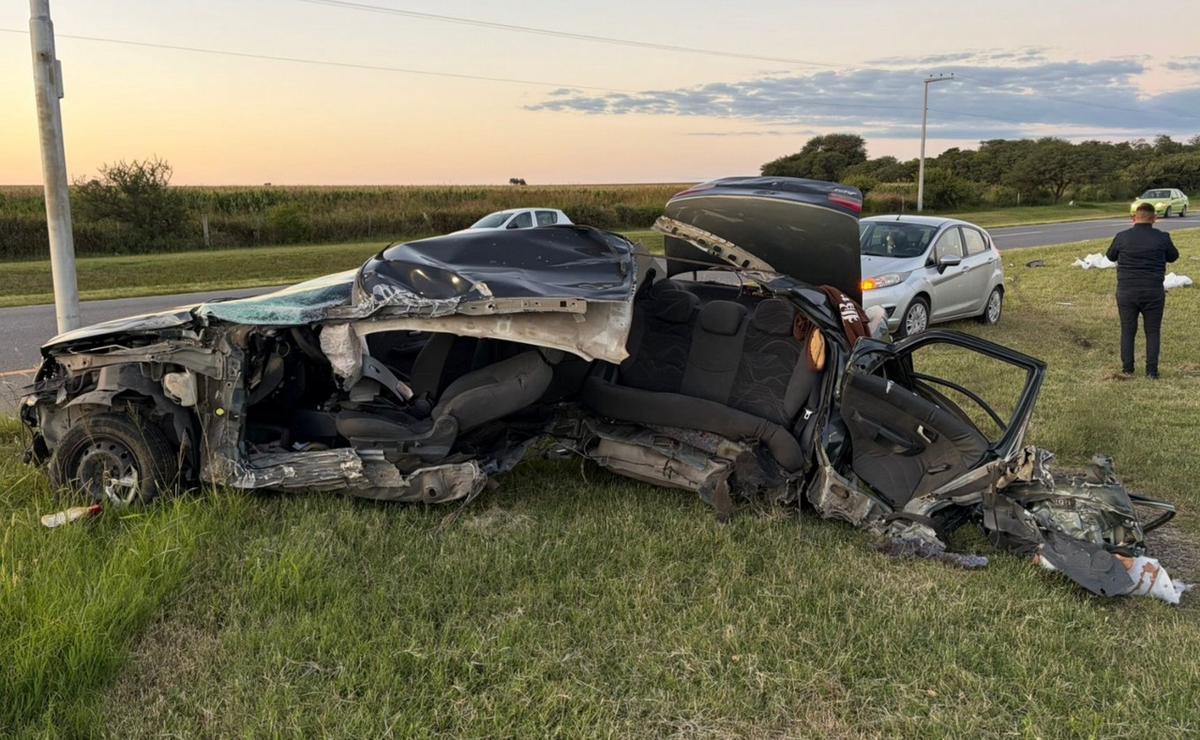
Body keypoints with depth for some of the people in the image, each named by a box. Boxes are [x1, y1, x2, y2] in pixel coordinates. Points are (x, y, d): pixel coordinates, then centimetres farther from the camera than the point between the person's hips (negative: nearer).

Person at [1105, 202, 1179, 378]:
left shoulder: (1122, 237, -6)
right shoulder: (1162, 238, -6)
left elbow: (1111, 256, 11)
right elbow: (1173, 256, 11)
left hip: (1126, 292, 0)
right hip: (1153, 292, 0)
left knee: (1127, 331, 10)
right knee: (1152, 332, 9)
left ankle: (1127, 368, 14)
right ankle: (1152, 371, 8)